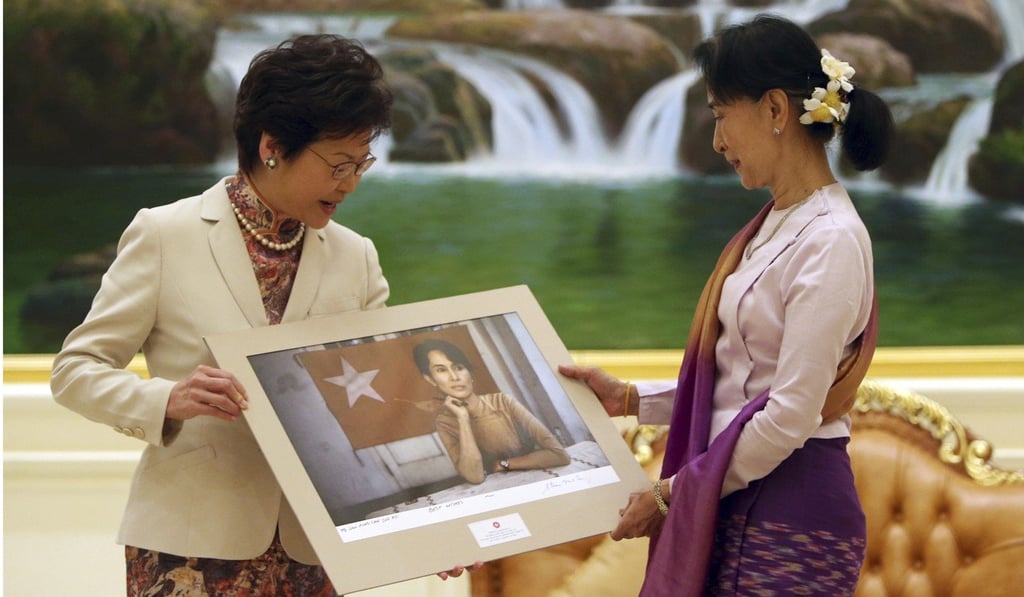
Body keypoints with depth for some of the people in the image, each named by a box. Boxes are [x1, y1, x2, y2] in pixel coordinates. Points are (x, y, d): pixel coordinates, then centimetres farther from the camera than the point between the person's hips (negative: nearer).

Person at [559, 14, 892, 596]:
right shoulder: (776, 226, 13)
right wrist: (629, 398, 12)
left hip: (792, 523, -8)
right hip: (739, 507, 8)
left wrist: (672, 493, -11)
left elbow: (791, 416, -18)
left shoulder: (831, 242, -15)